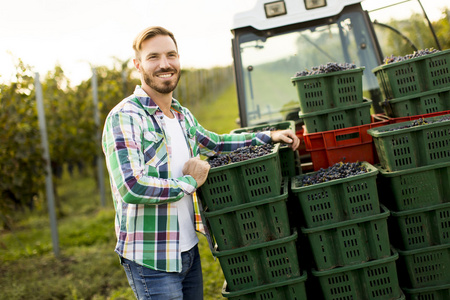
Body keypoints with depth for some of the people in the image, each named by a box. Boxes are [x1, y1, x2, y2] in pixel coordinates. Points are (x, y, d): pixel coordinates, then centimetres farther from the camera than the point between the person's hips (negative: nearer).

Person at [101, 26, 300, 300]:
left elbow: (215, 143, 29)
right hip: (151, 259, -8)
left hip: (189, 249, 8)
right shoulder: (124, 117, -16)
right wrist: (190, 182, -14)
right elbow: (131, 189, -26)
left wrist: (268, 137, 20)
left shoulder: (182, 115, 10)